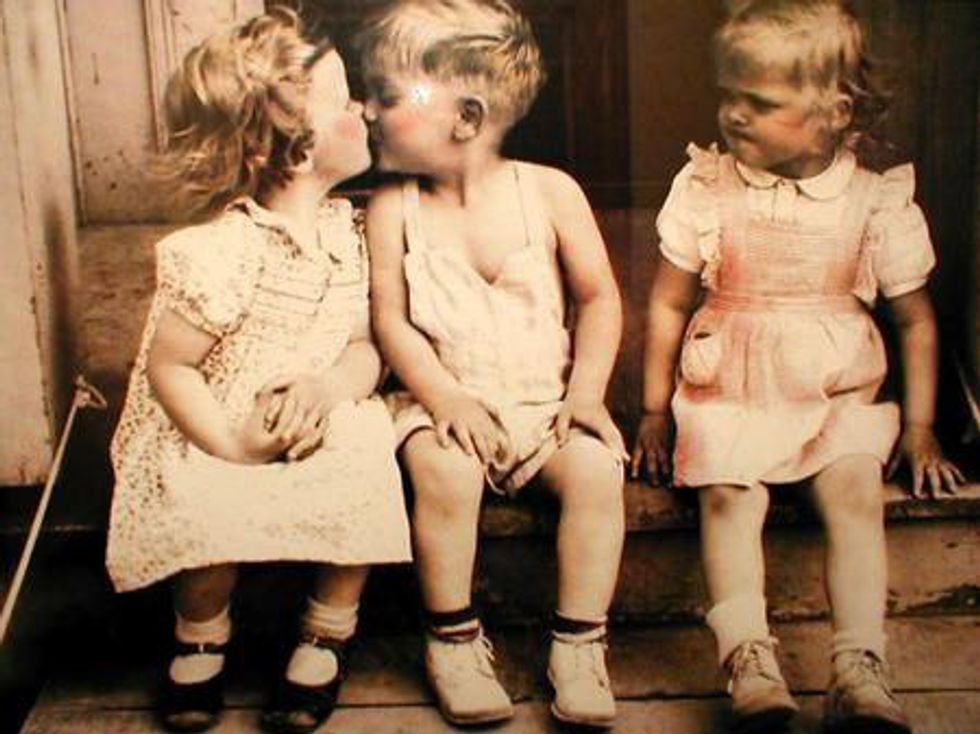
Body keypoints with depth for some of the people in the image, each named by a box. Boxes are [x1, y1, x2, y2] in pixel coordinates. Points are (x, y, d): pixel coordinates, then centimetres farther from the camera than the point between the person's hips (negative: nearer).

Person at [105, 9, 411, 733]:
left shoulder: (345, 225, 0)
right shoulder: (226, 251, -22)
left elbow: (365, 345, -1)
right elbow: (168, 366, -17)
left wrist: (330, 385, -23)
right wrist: (233, 447, -27)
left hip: (313, 429, 5)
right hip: (210, 443, -4)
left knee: (368, 455, -26)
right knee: (214, 512, -34)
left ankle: (329, 630, 1)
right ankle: (201, 633, 4)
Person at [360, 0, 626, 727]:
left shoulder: (551, 192, -2)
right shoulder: (393, 208, -1)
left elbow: (599, 297, 3)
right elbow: (391, 319, -5)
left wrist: (586, 392, -9)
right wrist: (443, 397, -20)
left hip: (546, 398, 1)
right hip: (447, 401, 0)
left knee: (597, 467, -26)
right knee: (443, 470, -30)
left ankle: (579, 642, -8)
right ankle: (452, 638, -7)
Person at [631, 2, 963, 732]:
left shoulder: (877, 200, -2)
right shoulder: (705, 187, -1)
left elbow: (915, 319, 8)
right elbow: (668, 303, 7)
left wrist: (920, 429, 6)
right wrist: (655, 411, 8)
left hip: (839, 397, 0)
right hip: (727, 397, 0)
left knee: (856, 491, -25)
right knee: (729, 493, -25)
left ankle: (860, 668, -26)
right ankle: (749, 661, -32)